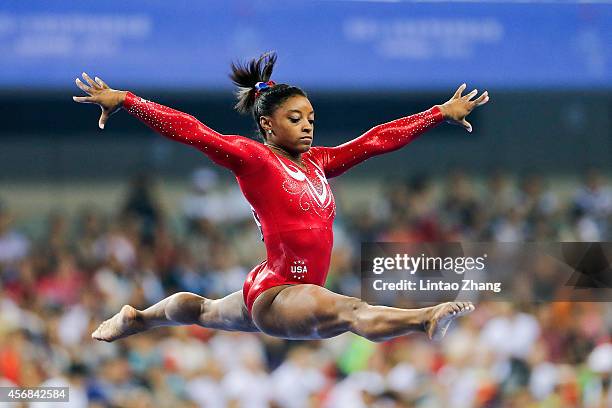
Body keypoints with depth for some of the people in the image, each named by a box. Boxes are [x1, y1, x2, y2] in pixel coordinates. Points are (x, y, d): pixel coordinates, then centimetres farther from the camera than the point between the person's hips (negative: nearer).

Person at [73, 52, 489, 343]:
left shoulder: (317, 163, 9)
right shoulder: (252, 158, -10)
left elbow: (379, 138, 12)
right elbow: (189, 130, -17)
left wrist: (444, 113, 16)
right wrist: (124, 101, -22)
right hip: (276, 294, -10)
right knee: (350, 311, -38)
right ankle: (427, 318, -66)